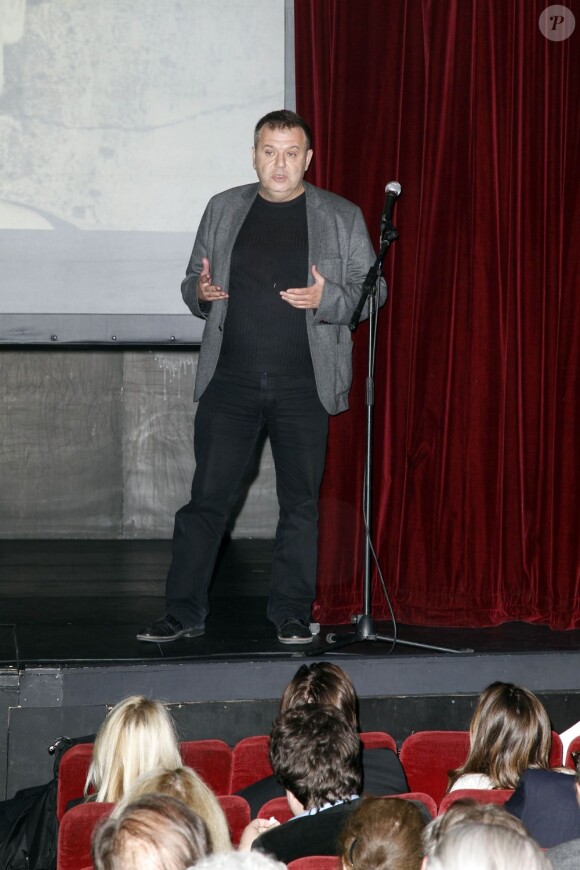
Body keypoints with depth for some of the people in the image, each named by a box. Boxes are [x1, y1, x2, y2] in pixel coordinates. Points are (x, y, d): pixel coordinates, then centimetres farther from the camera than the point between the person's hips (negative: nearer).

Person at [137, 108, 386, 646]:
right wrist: (200, 291, -5)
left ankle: (291, 616, 12)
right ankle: (182, 614, 5)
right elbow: (193, 281, 18)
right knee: (207, 497, -1)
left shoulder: (343, 218, 6)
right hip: (230, 380, 1)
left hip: (304, 384, -1)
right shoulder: (223, 210, 12)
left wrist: (325, 299, -14)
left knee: (300, 504, 2)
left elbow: (371, 291, 5)